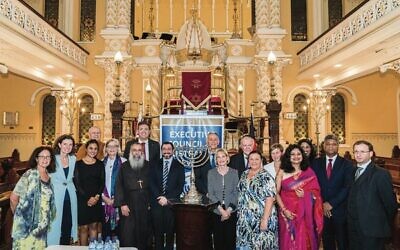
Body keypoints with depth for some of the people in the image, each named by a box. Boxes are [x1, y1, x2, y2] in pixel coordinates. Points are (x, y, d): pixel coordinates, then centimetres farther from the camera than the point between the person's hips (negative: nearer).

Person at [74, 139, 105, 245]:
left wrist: (97, 197, -9)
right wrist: (88, 198, -12)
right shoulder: (79, 164, 0)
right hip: (82, 199, -2)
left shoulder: (100, 164, 8)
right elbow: (77, 183, -5)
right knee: (84, 227, 0)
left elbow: (102, 182, 6)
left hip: (96, 200, 2)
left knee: (94, 226, 6)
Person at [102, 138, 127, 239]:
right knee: (105, 227, 6)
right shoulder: (102, 162, 10)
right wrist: (104, 197, -4)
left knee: (116, 227, -1)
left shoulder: (123, 162, -1)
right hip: (104, 201, 3)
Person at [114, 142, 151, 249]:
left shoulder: (148, 166, 7)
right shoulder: (124, 166, 4)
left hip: (145, 207, 1)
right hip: (128, 207, -1)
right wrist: (122, 204, -8)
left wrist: (151, 203, 2)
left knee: (143, 234, 7)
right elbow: (119, 186, -1)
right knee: (127, 236, 0)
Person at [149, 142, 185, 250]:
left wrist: (167, 198, -9)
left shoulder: (179, 166, 5)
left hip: (171, 203, -1)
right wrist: (159, 197, -9)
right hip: (156, 202, 1)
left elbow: (180, 186, 0)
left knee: (170, 230, 2)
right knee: (157, 230, 3)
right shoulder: (155, 165, 10)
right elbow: (151, 183, 4)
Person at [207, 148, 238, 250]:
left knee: (230, 239, 2)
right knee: (218, 239, 4)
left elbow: (236, 193, 0)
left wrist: (229, 209, -9)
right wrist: (220, 209, -12)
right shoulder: (211, 173, 1)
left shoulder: (234, 172, 2)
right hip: (216, 212, 0)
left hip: (231, 212, 0)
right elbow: (210, 194, -2)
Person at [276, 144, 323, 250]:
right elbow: (276, 193, -3)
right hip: (288, 213, 0)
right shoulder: (282, 173, -1)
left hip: (304, 214, 1)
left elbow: (317, 193, 5)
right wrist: (284, 210, -12)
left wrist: (305, 194, -14)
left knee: (303, 241, 5)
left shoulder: (309, 172, 2)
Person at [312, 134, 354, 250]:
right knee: (326, 240, 14)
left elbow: (347, 187, -10)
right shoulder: (316, 163, 4)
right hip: (322, 209, 2)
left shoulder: (346, 164, -2)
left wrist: (331, 204, -13)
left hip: (340, 209, -2)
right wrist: (322, 204, -8)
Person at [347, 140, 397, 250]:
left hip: (372, 231, -6)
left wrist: (386, 226, -1)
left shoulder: (381, 174, -14)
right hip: (354, 229, 6)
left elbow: (390, 203, -12)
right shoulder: (354, 172, 8)